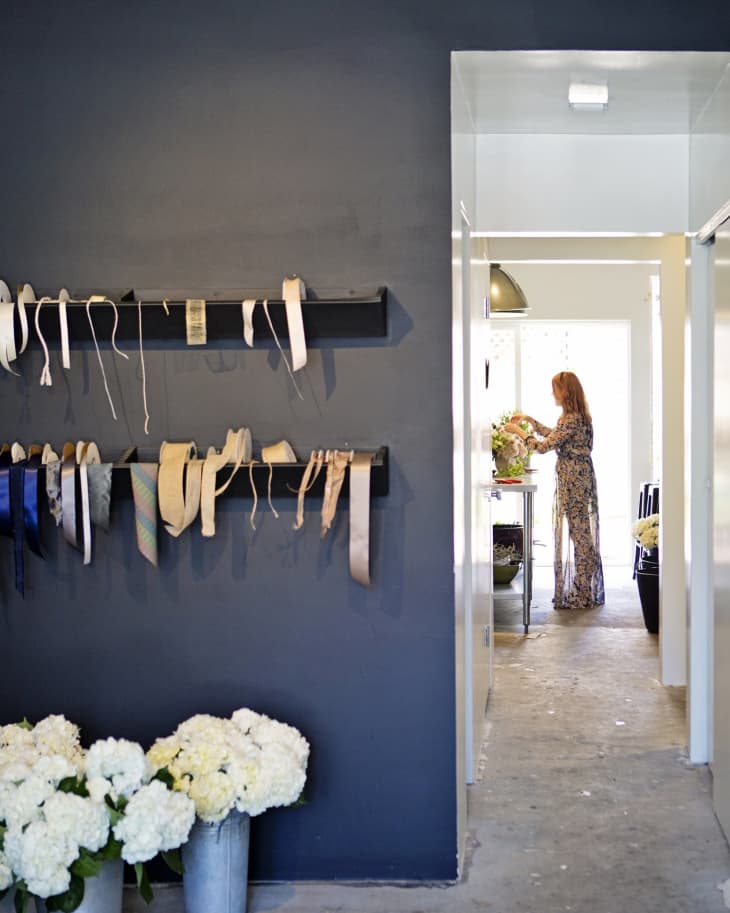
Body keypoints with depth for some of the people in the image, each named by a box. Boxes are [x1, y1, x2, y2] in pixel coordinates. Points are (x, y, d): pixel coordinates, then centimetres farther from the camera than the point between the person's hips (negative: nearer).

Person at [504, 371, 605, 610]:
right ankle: (583, 590, 18)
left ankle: (583, 594, 1)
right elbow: (553, 435, 28)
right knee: (580, 536, 12)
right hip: (579, 480, 10)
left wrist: (518, 431, -6)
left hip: (573, 483, -10)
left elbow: (543, 446, -17)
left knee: (580, 536, -5)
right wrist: (530, 420, 25)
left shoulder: (570, 420, -18)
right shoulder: (578, 417, 13)